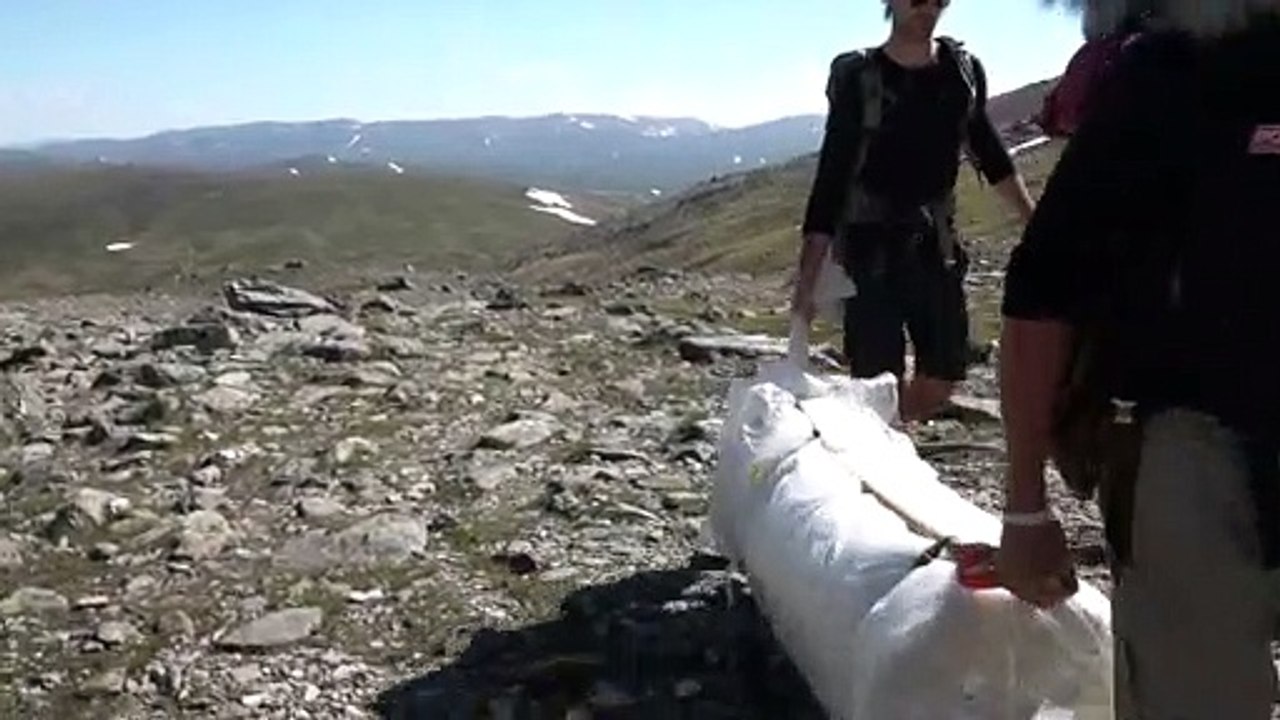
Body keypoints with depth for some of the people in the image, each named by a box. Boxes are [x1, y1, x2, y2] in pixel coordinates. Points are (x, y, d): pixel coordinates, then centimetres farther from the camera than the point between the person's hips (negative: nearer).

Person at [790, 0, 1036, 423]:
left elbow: (988, 150, 16)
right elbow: (831, 177, -13)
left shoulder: (963, 70, 2)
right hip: (871, 249, -5)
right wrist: (807, 281, -18)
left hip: (936, 245, 5)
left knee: (940, 384, 7)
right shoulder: (857, 77, -11)